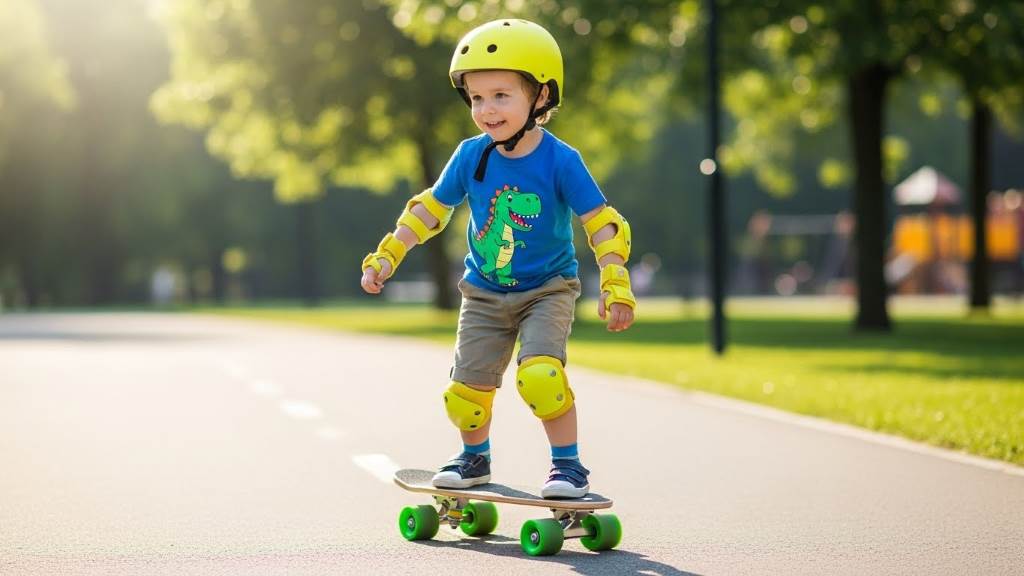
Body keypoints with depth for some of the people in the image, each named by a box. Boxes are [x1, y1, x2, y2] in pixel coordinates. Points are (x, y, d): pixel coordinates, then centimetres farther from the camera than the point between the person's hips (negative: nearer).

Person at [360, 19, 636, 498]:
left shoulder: (560, 161, -17)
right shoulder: (471, 156, -7)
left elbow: (602, 224, -14)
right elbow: (431, 208, 4)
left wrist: (615, 287, -22)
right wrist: (386, 257, 0)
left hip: (547, 290, -4)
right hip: (484, 293, 4)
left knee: (540, 375, -25)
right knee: (467, 387, 2)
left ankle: (568, 464, -7)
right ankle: (474, 458, 31)